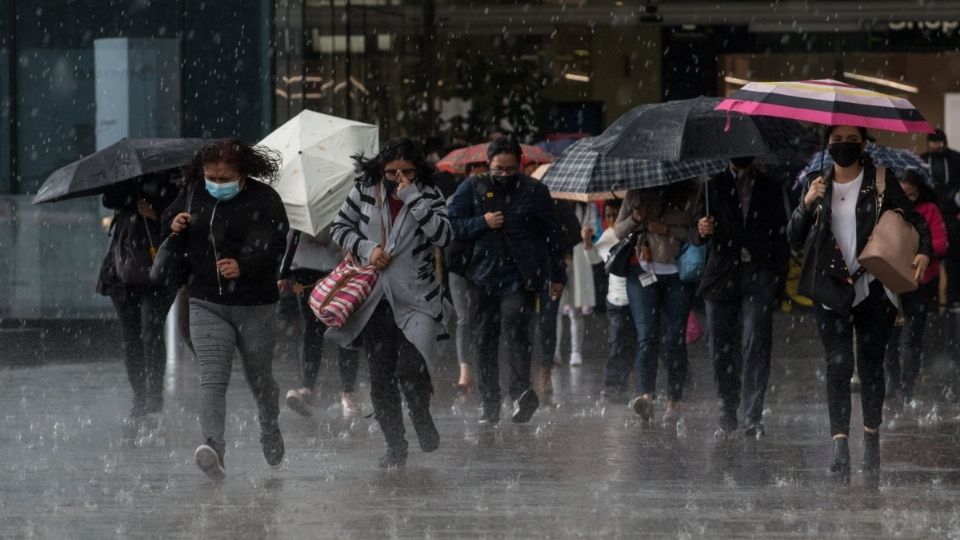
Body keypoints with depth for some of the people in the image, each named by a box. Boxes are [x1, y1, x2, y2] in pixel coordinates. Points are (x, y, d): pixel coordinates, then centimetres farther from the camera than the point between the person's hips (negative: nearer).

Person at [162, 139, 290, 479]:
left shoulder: (263, 199, -9)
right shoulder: (193, 195, 5)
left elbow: (273, 247, -19)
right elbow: (168, 220, 23)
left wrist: (243, 266, -38)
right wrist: (173, 226, -2)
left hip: (256, 306, -2)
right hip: (207, 303, 2)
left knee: (259, 377, 14)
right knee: (212, 377, -15)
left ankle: (271, 433, 43)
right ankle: (213, 447, -31)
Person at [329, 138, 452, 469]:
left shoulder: (428, 196, -2)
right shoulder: (365, 191, 3)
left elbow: (444, 236, -17)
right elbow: (340, 227, 11)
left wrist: (413, 199, -20)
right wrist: (366, 249, -6)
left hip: (416, 298, -3)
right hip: (375, 299, 3)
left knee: (410, 367, -19)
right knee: (381, 376, 3)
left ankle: (423, 420, 11)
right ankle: (395, 448, 15)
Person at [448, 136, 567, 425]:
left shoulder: (534, 191, 6)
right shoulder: (472, 189, 8)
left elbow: (552, 233, 11)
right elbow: (453, 225, 6)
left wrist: (557, 275, 11)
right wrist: (482, 224, -10)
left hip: (521, 276, -2)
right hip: (483, 275, 2)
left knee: (515, 323, -24)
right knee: (485, 339, 3)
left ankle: (521, 391, -32)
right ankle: (490, 406, 9)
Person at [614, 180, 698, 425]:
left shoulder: (690, 193, 2)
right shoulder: (637, 193, 10)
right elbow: (619, 231, 14)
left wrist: (667, 230, -15)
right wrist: (635, 219, -6)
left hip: (677, 274, -1)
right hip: (643, 271, 1)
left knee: (674, 340, -1)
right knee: (647, 336, -13)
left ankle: (674, 401, 9)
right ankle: (645, 396, -26)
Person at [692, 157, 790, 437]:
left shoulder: (770, 188, 12)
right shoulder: (713, 186, 11)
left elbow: (780, 235, 12)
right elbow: (694, 237, 7)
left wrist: (779, 277, 1)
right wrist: (701, 232, -17)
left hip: (758, 276, -1)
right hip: (722, 275, 1)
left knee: (755, 345, -12)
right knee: (721, 348, 0)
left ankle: (752, 416, -14)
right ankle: (727, 411, 14)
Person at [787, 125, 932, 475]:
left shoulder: (880, 181, 2)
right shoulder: (819, 186, 7)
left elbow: (916, 220, 5)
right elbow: (794, 239, 5)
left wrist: (924, 252, -14)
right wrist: (807, 204, -12)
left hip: (872, 289, -1)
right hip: (832, 290, 1)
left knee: (871, 364, 6)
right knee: (838, 365, -11)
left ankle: (872, 439, 20)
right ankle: (840, 444, -20)